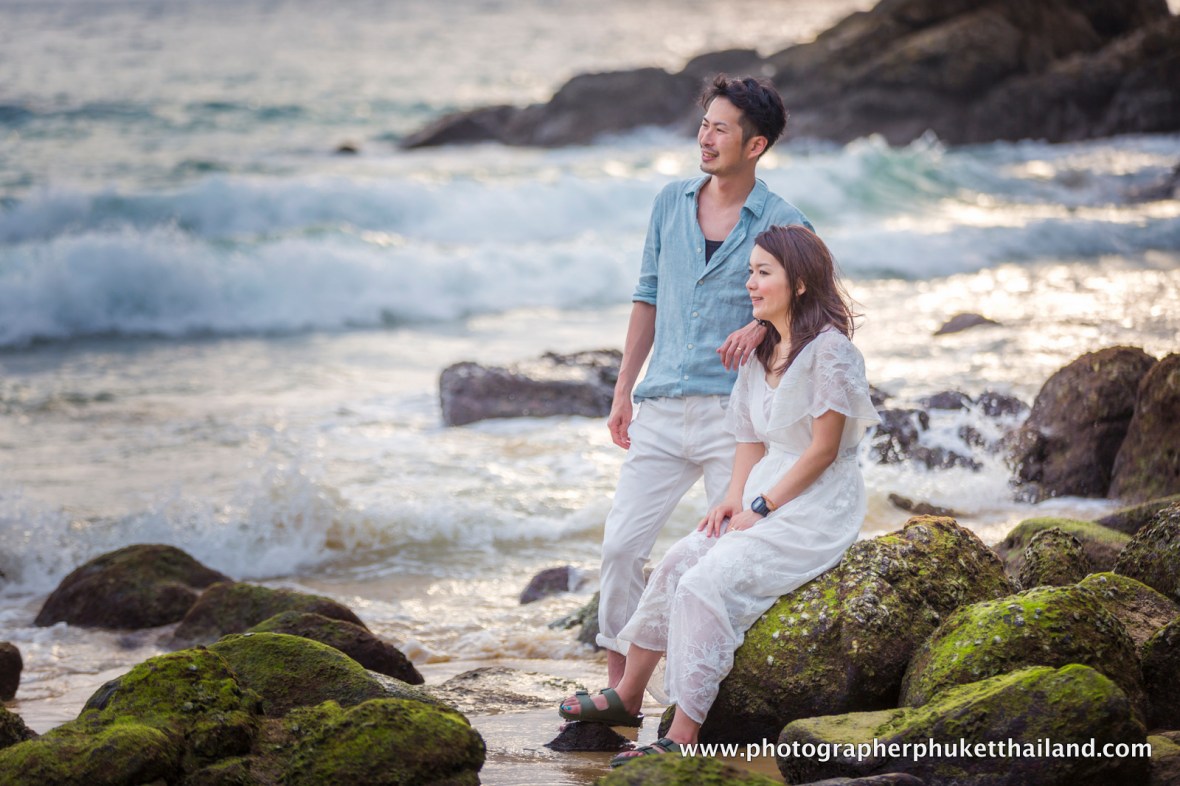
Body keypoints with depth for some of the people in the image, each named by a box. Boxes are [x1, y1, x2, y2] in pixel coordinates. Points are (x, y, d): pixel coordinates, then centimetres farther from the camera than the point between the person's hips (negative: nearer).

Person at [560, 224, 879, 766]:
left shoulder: (828, 349, -14)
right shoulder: (762, 352, 13)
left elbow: (823, 449, -17)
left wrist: (760, 509, -16)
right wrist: (734, 497, -1)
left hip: (818, 508, -8)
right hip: (766, 495, 8)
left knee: (706, 583, -23)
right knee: (677, 564, -7)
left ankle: (683, 736, -22)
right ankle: (626, 698, 4)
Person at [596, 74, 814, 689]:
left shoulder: (781, 223, -3)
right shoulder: (671, 203, 10)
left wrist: (761, 327, -24)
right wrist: (623, 389, 14)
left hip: (736, 413, -4)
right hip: (663, 407, 4)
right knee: (620, 544, -1)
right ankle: (618, 688, 9)